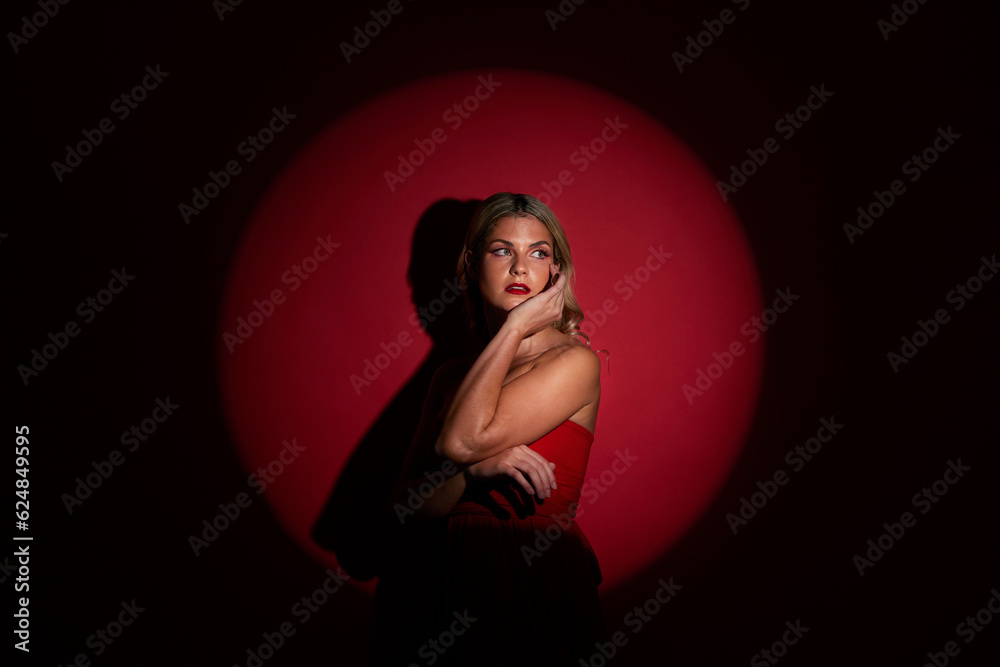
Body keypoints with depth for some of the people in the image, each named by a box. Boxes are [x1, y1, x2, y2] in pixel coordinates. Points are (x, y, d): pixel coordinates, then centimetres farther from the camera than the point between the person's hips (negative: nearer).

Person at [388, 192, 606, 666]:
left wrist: (515, 328, -12)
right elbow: (407, 505, 2)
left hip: (540, 591, -4)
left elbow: (463, 439, -19)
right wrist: (477, 471, -17)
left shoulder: (575, 361, -9)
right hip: (460, 587, 4)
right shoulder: (451, 376, 6)